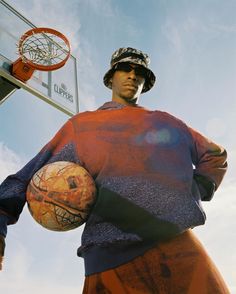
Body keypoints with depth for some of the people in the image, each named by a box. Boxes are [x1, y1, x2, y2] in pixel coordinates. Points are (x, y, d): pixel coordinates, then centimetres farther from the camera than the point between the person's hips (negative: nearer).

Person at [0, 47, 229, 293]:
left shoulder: (166, 122, 22)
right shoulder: (81, 125, 16)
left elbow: (215, 155, 29)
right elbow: (36, 175, 9)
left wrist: (194, 190, 11)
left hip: (176, 246, 3)